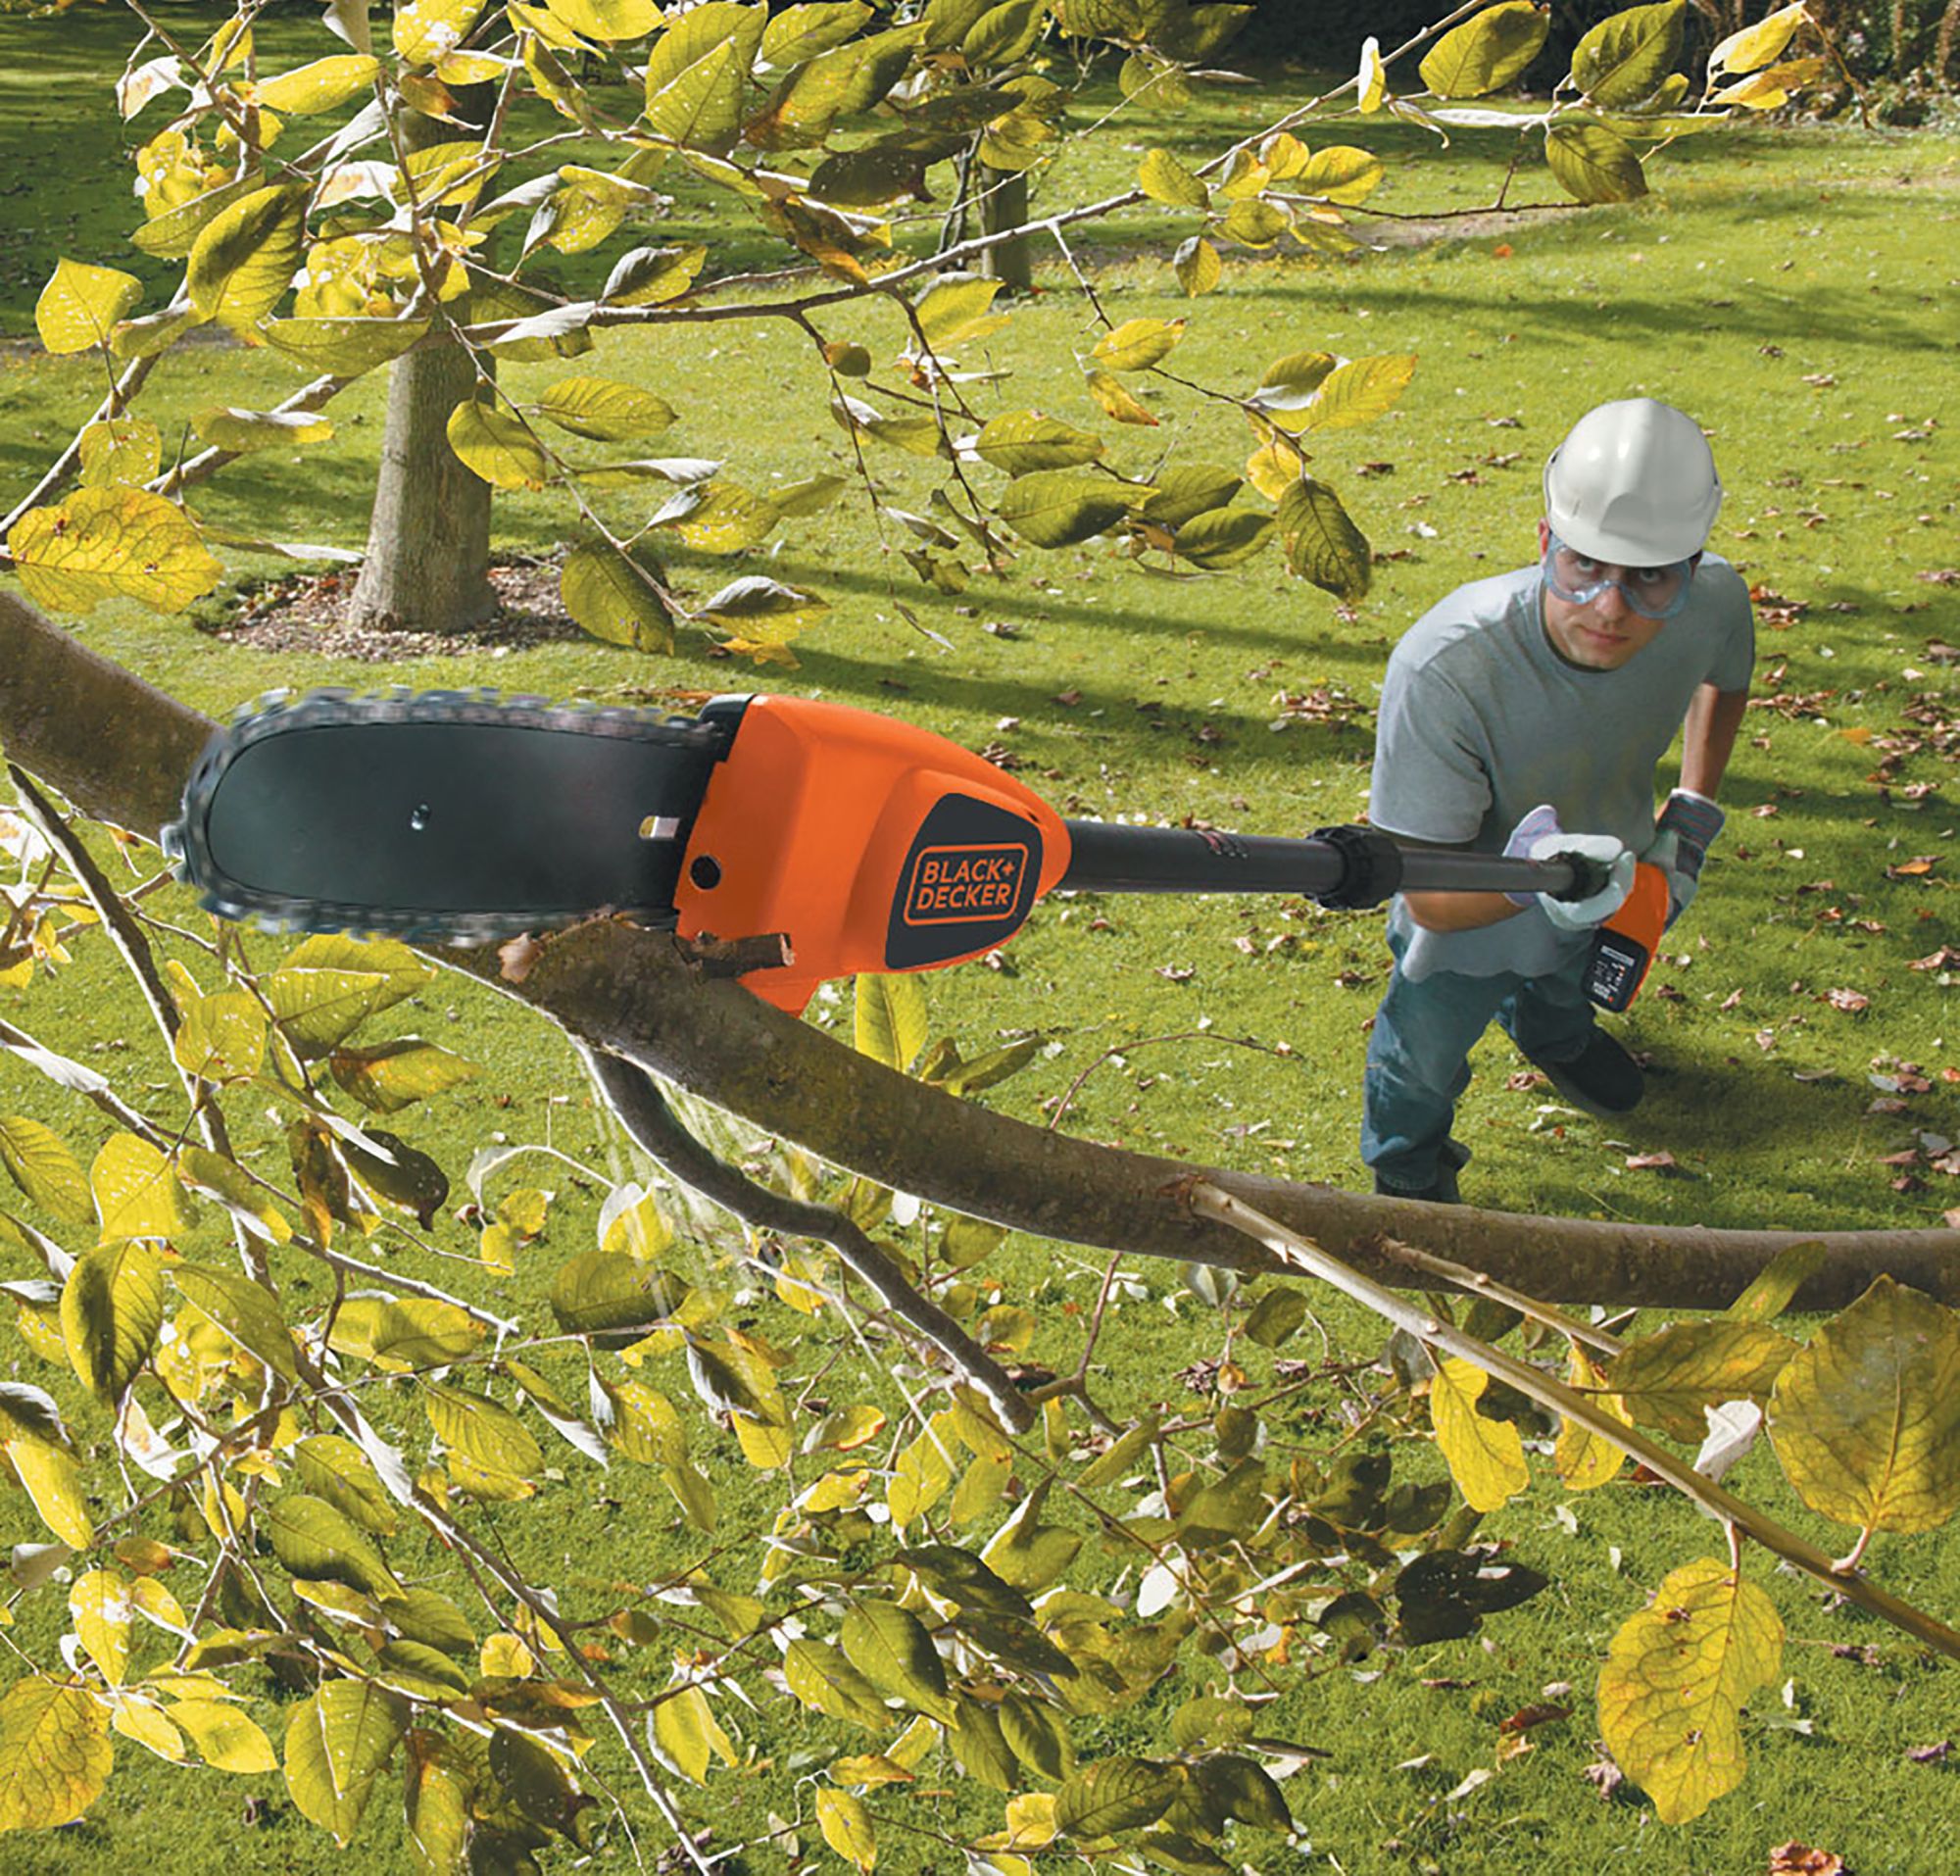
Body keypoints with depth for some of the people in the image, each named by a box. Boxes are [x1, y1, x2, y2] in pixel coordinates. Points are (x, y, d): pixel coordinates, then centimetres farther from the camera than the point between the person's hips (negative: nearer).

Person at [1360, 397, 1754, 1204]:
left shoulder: (1712, 603, -32)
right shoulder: (1442, 670, -47)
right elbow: (1428, 895, -40)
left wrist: (1693, 812, -7)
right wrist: (1526, 881, -59)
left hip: (1602, 889, 4)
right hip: (1467, 913, -4)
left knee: (1565, 981, 38)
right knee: (1423, 1061, 24)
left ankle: (1551, 1032, 76)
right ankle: (1409, 1181, 60)